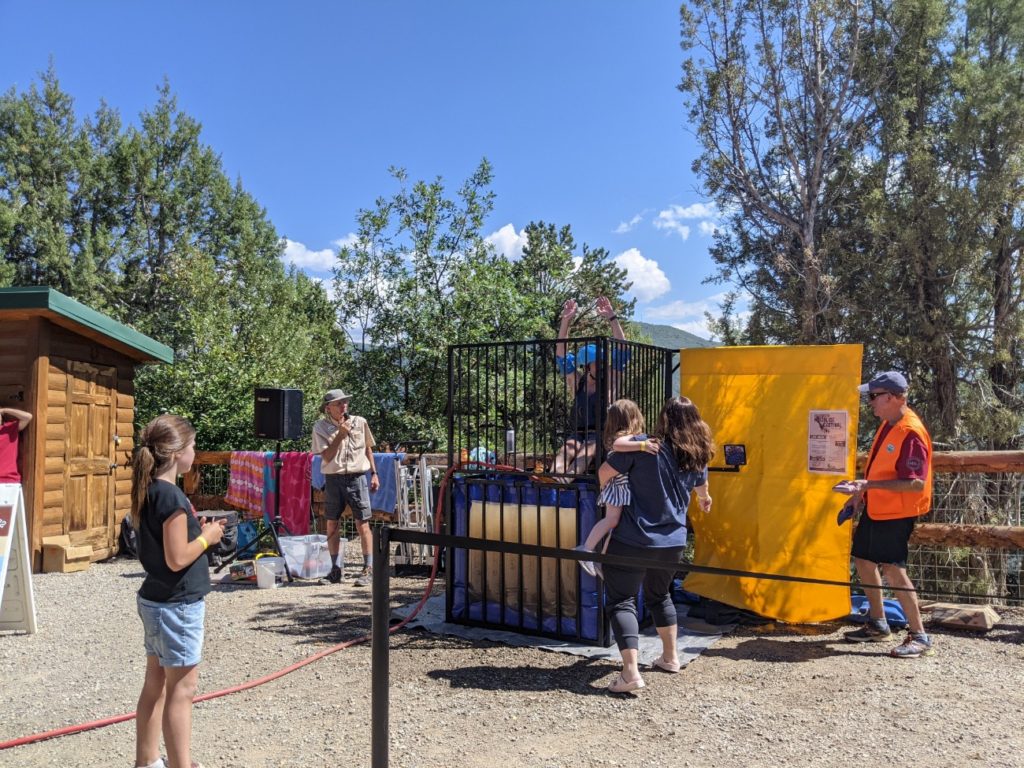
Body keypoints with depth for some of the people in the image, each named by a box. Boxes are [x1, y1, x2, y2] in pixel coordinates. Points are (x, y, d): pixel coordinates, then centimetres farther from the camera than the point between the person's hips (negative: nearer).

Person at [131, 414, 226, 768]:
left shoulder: (150, 490, 6)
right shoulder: (172, 496, -22)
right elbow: (177, 559, -23)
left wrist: (199, 531, 7)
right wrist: (207, 537, -9)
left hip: (155, 600, 9)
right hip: (177, 605, -9)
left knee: (156, 682, 18)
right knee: (181, 688, -1)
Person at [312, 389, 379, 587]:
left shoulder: (359, 422, 4)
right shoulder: (320, 427, -1)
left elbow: (368, 448, 16)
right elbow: (326, 457, -8)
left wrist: (374, 474, 12)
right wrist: (340, 435, -16)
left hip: (357, 478, 0)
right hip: (333, 479, 1)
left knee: (362, 524, -4)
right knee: (332, 525, 7)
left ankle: (368, 568, 2)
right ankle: (335, 568, 19)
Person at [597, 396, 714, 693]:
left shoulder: (644, 447, -14)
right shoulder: (697, 457, 4)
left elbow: (605, 472, -10)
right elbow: (701, 488, 27)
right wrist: (705, 499, 51)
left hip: (632, 540, -6)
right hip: (672, 543, 6)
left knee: (620, 600, -1)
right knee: (659, 595, 28)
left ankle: (630, 672, -12)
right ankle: (670, 657, 38)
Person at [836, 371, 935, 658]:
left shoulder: (911, 432, -23)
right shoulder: (887, 424, 6)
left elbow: (915, 483, -28)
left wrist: (868, 485, -31)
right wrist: (862, 492, 15)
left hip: (897, 512, -10)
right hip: (876, 508, 10)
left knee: (892, 569, -10)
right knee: (863, 559, 16)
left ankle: (919, 636, 4)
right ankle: (877, 624, 31)